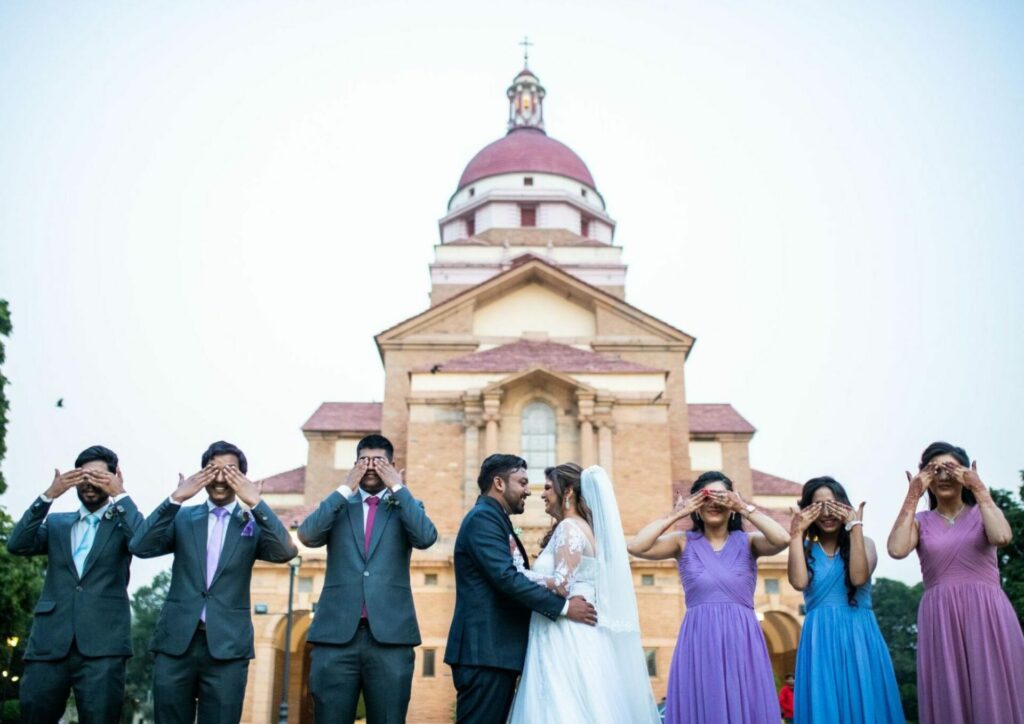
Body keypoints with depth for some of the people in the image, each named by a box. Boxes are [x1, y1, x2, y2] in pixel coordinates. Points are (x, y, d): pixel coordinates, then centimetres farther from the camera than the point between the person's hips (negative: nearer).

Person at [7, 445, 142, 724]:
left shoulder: (122, 522, 10)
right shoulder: (55, 522, 19)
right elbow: (16, 545, 1)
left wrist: (121, 495, -11)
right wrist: (48, 495, -6)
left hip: (102, 644, -3)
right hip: (49, 643, 3)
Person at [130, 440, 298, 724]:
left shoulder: (253, 523, 6)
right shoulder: (183, 518, 10)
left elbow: (287, 552, -12)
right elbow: (140, 547, -5)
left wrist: (255, 502, -18)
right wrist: (176, 498, -12)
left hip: (227, 645, -1)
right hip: (176, 641, 2)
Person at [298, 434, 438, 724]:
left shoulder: (406, 506, 12)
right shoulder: (337, 505, 14)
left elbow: (427, 537, -9)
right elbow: (307, 535, -5)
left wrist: (398, 488, -5)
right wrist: (345, 489, -4)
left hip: (390, 635, 0)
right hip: (336, 634, 1)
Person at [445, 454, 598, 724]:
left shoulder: (495, 519, 20)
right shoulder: (483, 517, -11)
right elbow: (507, 578, -21)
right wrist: (563, 606, -18)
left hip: (498, 650, 10)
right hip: (485, 651, -10)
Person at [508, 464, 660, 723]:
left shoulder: (569, 527, -11)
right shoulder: (583, 527, 17)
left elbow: (562, 585, -19)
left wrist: (518, 571, -11)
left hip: (567, 637, -10)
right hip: (575, 634, 10)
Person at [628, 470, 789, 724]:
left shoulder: (747, 542, 6)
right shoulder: (684, 542, 5)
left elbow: (782, 539, -14)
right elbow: (636, 547, -9)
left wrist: (744, 508, -10)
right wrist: (675, 514, -5)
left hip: (741, 640, 0)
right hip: (699, 641, 0)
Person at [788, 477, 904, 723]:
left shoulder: (864, 543, 6)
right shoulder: (806, 549, 7)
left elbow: (859, 578, -14)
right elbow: (799, 582, -14)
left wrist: (855, 527, -13)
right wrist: (797, 533, -8)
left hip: (859, 636, 0)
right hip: (820, 639, 0)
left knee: (864, 703, 1)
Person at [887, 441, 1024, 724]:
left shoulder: (982, 513, 9)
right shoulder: (921, 521, 10)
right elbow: (896, 549, -11)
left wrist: (979, 488, -8)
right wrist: (912, 497, -7)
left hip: (987, 615, -1)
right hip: (940, 619, 1)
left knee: (994, 693, -2)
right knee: (948, 697, 1)